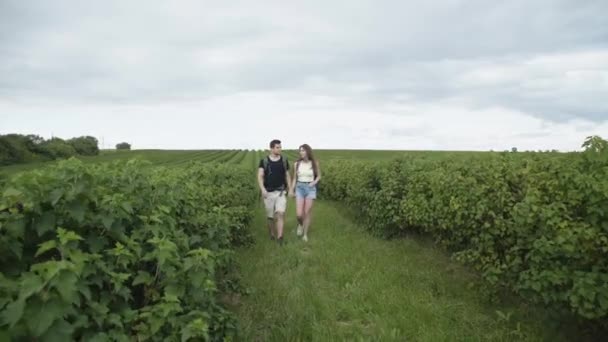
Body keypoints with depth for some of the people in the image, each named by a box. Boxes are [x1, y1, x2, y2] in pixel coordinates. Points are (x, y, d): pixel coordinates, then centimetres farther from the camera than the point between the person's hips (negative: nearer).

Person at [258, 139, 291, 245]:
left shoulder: (284, 161, 3)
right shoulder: (264, 161, -2)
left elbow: (287, 176, 11)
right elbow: (260, 176, -8)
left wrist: (290, 189, 3)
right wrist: (262, 189, -24)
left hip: (281, 192, 0)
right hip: (268, 193, 0)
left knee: (281, 213, -16)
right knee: (270, 216, 10)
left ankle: (280, 237, -20)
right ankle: (272, 234, 32)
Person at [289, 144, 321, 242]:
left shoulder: (315, 163, -4)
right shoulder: (297, 164, 0)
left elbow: (319, 176, 9)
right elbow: (294, 178, 9)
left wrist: (314, 182, -11)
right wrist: (292, 190, 2)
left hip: (311, 189, -1)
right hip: (299, 188, 1)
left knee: (307, 213, -2)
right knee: (299, 214, -9)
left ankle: (305, 234, 15)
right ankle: (300, 224, 26)